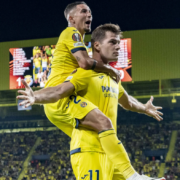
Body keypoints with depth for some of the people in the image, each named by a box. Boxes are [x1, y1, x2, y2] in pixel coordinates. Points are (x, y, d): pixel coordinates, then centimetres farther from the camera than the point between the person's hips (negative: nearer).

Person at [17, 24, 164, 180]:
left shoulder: (112, 77, 20)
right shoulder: (86, 73, -7)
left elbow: (127, 102, 39)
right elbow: (59, 91, -23)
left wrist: (144, 108, 56)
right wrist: (35, 97, -41)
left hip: (109, 152, 9)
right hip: (89, 150, -9)